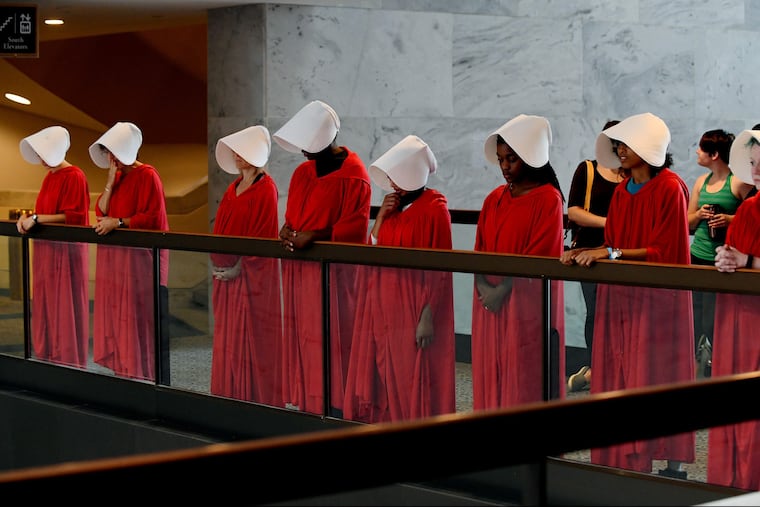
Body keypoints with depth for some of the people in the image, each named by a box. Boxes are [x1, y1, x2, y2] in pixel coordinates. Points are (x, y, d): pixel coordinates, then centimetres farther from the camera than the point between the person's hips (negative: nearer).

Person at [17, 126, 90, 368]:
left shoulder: (75, 177, -13)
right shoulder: (49, 177, 13)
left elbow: (73, 217, -19)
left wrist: (37, 219, -19)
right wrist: (27, 217, -1)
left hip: (66, 252, -9)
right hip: (46, 251, 9)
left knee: (65, 310, -3)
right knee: (45, 307, 11)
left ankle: (69, 364, 4)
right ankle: (48, 359, 18)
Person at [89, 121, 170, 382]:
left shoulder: (147, 175, -11)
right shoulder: (116, 176, 14)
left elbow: (153, 217, -17)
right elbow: (101, 212, 7)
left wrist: (118, 222, -16)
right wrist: (111, 181, -2)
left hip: (141, 258, -8)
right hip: (115, 260, 8)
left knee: (142, 322, -6)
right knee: (117, 319, 8)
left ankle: (151, 378, -1)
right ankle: (124, 371, 15)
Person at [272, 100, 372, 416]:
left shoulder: (353, 175, -11)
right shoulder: (303, 173, 11)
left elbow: (354, 228, -15)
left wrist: (313, 236, -21)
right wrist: (288, 232, -3)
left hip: (334, 272, -7)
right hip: (299, 270, 7)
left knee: (331, 338, -5)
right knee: (300, 336, 7)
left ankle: (334, 408, 1)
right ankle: (304, 403, 13)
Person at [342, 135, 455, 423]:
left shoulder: (433, 209, -10)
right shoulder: (393, 206, 13)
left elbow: (439, 269, -13)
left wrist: (428, 317, -18)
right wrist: (382, 216, -1)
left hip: (413, 308, -7)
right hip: (384, 307, 8)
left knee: (413, 382, -4)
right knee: (385, 378, 8)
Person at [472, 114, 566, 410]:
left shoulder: (548, 199, -7)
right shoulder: (495, 199, 13)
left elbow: (539, 256, -13)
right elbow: (479, 249, 9)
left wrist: (503, 289, -17)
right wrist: (484, 286, -8)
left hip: (528, 305, -6)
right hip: (489, 300, 6)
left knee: (525, 378, -5)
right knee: (491, 372, 7)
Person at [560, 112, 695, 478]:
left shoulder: (670, 189, -11)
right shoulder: (622, 191, 11)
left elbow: (663, 252, -14)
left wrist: (610, 253, -17)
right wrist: (586, 253, -4)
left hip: (658, 299, -7)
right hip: (619, 298, 7)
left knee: (659, 377, -2)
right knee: (620, 378, 6)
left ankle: (672, 462, 6)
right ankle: (623, 459, 12)